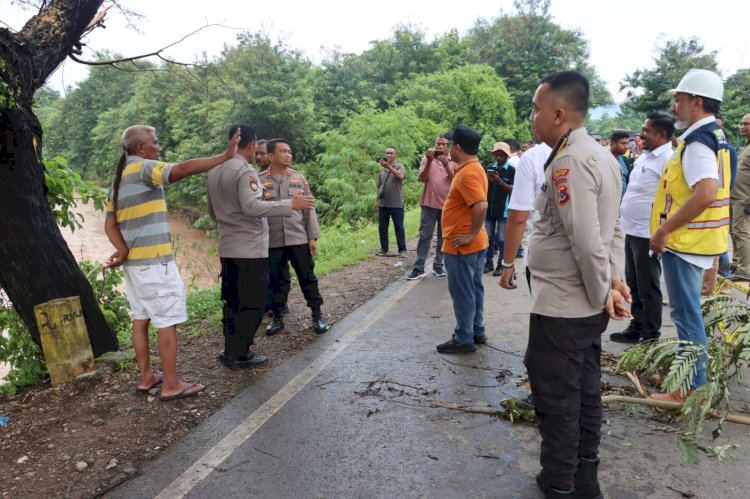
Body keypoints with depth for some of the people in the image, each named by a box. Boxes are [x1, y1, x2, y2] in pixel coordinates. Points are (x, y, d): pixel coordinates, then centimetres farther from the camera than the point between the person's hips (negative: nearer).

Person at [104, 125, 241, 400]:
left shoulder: (119, 179, 16)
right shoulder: (142, 168, -11)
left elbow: (110, 224, 10)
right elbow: (181, 169, -28)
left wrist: (123, 250, -4)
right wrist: (224, 156, -30)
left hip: (134, 262, 9)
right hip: (154, 262, -9)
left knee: (140, 319, 13)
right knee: (167, 321, -3)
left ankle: (146, 376, 23)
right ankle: (171, 385, 2)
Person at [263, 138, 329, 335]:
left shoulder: (299, 178, 5)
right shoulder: (260, 180, 0)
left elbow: (309, 208, 5)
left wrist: (313, 236, 0)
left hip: (299, 239, 1)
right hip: (273, 241, -1)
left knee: (307, 278, 6)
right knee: (277, 281, 10)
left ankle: (317, 315, 18)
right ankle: (278, 317, 24)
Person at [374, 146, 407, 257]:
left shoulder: (400, 166, -1)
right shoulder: (382, 169, 13)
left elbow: (400, 176, -24)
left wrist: (388, 167, -31)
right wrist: (376, 200, 14)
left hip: (396, 203, -5)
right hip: (383, 203, 5)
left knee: (399, 227, 0)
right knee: (382, 227, 7)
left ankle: (402, 250, 5)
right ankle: (384, 249, 16)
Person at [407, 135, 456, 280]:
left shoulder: (454, 162, 3)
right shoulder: (427, 158, 3)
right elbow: (422, 178, -7)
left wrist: (446, 165, -21)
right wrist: (430, 161, -18)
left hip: (447, 204, 1)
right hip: (429, 203, -1)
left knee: (443, 237, 7)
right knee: (424, 236, 0)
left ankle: (438, 265, 18)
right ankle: (418, 268, 2)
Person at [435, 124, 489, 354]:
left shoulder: (468, 173, -22)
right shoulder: (473, 168, 11)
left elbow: (481, 207, -31)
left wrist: (471, 235, -24)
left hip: (461, 246, -10)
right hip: (474, 244, 10)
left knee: (462, 293, 0)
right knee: (474, 289, 17)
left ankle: (463, 339, 10)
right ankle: (477, 332, 29)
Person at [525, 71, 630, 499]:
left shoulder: (568, 162, -21)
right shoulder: (601, 155, 10)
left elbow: (586, 242, -25)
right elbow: (612, 230, 11)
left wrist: (604, 294, -12)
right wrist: (615, 280, 3)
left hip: (561, 307, -9)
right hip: (588, 304, 9)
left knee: (556, 401, 6)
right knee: (586, 393, 19)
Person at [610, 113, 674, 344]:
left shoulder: (668, 159, -16)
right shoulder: (644, 157, 13)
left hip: (648, 234, -9)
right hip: (632, 231, 9)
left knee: (648, 288, 2)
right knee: (634, 285, 18)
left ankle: (651, 336, 15)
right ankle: (636, 327, 30)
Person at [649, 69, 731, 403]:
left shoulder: (698, 141, -18)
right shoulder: (713, 136, 14)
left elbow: (706, 193, -31)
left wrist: (665, 229, -24)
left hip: (686, 241, -10)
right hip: (694, 239, 10)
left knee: (687, 313, -2)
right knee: (687, 311, 19)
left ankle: (693, 387, 8)